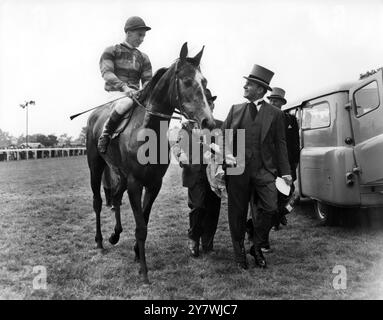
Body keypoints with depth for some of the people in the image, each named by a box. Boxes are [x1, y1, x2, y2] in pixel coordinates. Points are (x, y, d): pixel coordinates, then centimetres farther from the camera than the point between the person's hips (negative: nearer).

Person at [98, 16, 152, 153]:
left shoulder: (143, 58, 19)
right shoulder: (111, 51, 6)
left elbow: (147, 80, 13)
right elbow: (106, 72, -10)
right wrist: (124, 86, -27)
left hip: (135, 93, 5)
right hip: (115, 91, -5)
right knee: (126, 102, -39)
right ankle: (105, 135, -24)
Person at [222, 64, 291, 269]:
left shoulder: (275, 114, 7)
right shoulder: (235, 110, 13)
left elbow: (280, 144, 7)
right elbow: (224, 134, 10)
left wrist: (285, 172, 1)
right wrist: (227, 153, -11)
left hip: (264, 169, -1)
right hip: (238, 169, 1)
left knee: (270, 208, -12)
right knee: (237, 213, 6)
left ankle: (257, 248, 13)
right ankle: (239, 253, 26)